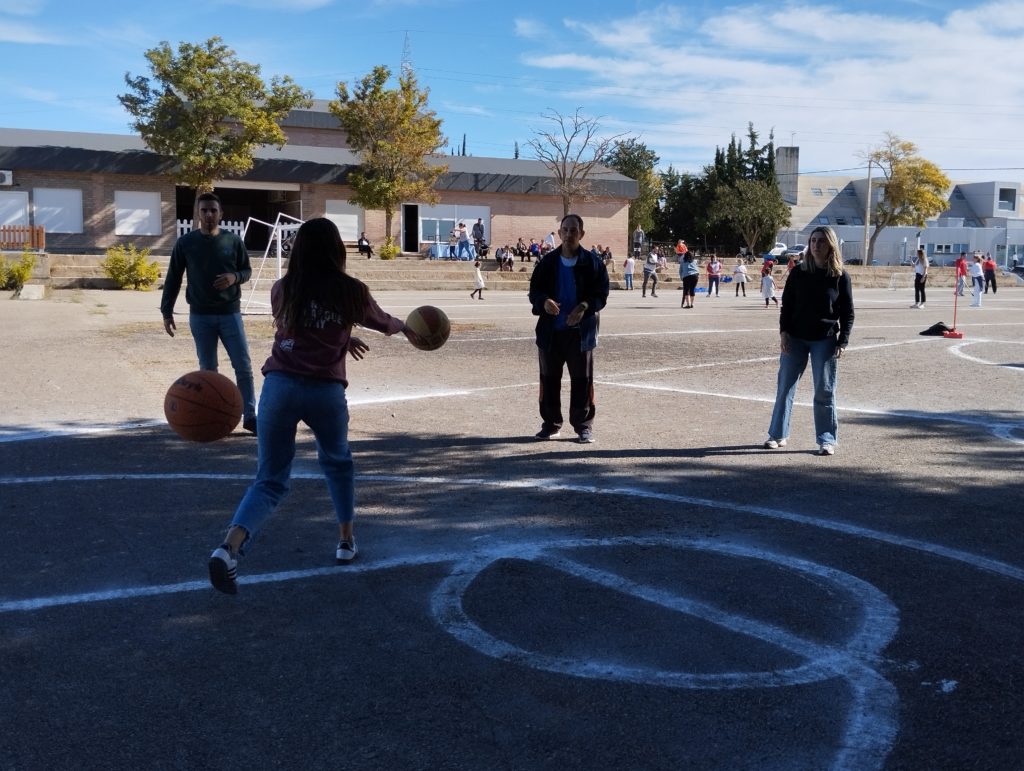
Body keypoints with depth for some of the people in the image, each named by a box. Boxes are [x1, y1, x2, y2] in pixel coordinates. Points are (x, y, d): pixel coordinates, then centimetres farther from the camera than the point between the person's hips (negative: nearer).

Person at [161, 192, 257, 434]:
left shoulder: (233, 241, 0)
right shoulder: (185, 243, -1)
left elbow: (247, 270, 10)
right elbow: (173, 279, 3)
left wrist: (235, 277, -14)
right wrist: (166, 312, 0)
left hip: (230, 313, 0)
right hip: (200, 315, 0)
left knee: (244, 366, -3)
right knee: (208, 369, 6)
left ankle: (249, 416, 4)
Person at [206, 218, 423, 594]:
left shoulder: (282, 291, 8)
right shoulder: (352, 292, 3)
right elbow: (383, 323, 23)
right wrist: (407, 328, 46)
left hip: (280, 386, 1)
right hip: (326, 390, -1)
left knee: (270, 479, 6)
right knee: (337, 462, 27)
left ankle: (229, 547, -17)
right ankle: (346, 541, 35)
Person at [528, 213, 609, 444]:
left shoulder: (592, 262, 0)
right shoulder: (548, 262, 5)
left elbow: (601, 295, -1)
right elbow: (534, 291, 6)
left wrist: (584, 307, -20)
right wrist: (544, 301, -17)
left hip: (580, 331, -2)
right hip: (550, 330, 2)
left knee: (582, 379, 3)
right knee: (549, 378, 8)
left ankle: (584, 425, 11)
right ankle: (551, 423, 19)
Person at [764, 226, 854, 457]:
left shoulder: (840, 276, 0)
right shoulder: (798, 273, 4)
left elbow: (848, 313, 2)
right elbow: (786, 304, 5)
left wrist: (842, 342, -7)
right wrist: (784, 332, -6)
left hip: (825, 340, -2)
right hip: (795, 338, 2)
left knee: (824, 391, 0)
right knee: (785, 387, 5)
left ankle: (827, 440, 8)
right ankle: (778, 435, 15)